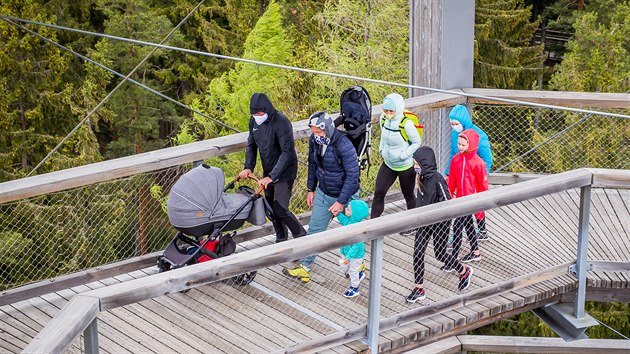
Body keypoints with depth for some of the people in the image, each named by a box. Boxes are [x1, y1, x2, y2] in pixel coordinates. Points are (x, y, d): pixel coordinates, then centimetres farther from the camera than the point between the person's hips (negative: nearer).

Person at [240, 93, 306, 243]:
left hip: (284, 172, -7)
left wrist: (272, 176, -33)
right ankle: (281, 239, 30)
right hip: (268, 171, 7)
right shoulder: (254, 121, -3)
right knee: (271, 207, 14)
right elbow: (251, 145, 9)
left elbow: (287, 152, -29)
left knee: (280, 209, -12)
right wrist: (248, 167, -8)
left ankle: (301, 235, 9)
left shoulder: (281, 123, -26)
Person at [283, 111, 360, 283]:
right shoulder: (314, 140, -10)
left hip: (345, 195, -5)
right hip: (323, 192, 5)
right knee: (315, 229, 6)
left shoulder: (343, 145, -31)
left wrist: (341, 201, -23)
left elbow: (352, 175, -26)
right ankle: (305, 268, 13)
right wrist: (311, 189, 11)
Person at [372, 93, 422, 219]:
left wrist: (402, 155, -20)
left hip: (406, 166, -5)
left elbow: (417, 142, -15)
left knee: (408, 195, 14)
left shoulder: (406, 123, -24)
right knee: (379, 193, -2)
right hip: (388, 164, 5)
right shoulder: (384, 119, -6)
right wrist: (382, 149, 2)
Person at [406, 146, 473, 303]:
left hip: (440, 223, -7)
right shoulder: (421, 178, 1)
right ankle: (419, 289, 11)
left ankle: (465, 271, 33)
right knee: (418, 252, 2)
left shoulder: (437, 179, -23)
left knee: (440, 253, 7)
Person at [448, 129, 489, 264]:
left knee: (457, 227, -11)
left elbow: (483, 186, -10)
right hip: (460, 199, 7)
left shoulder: (478, 163, -17)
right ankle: (475, 252, 38)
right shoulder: (456, 159, -1)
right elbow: (452, 181, 8)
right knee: (468, 225, 21)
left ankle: (454, 259, -6)